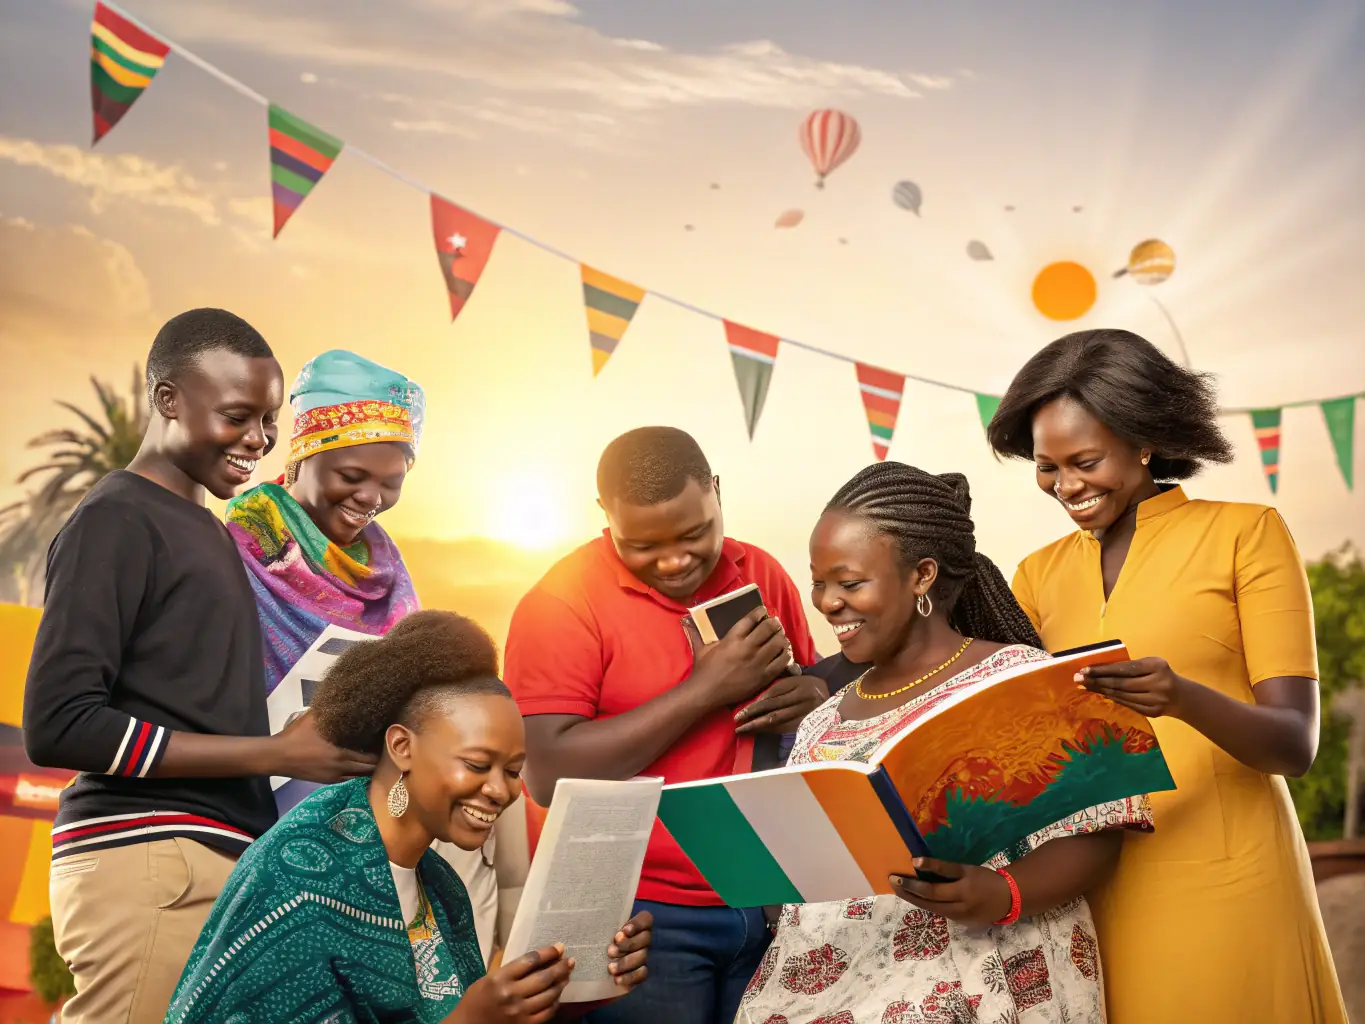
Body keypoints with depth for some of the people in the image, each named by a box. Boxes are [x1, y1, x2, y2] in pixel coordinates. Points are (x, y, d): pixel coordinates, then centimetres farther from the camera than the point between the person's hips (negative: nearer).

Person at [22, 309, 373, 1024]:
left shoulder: (205, 528, 21)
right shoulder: (117, 517, -4)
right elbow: (57, 724, -13)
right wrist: (275, 753, -13)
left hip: (215, 858, 8)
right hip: (146, 864, -8)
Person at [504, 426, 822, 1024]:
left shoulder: (761, 575, 4)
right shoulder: (563, 604, -11)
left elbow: (810, 683, 17)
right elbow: (550, 775, -19)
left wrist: (814, 700, -8)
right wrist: (707, 688, -20)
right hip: (639, 914, -4)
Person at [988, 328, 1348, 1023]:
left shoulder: (1243, 533, 0)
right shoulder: (1040, 576, 11)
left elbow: (1296, 743, -6)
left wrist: (1183, 699, -26)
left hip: (1220, 885, -3)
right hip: (1090, 888, 3)